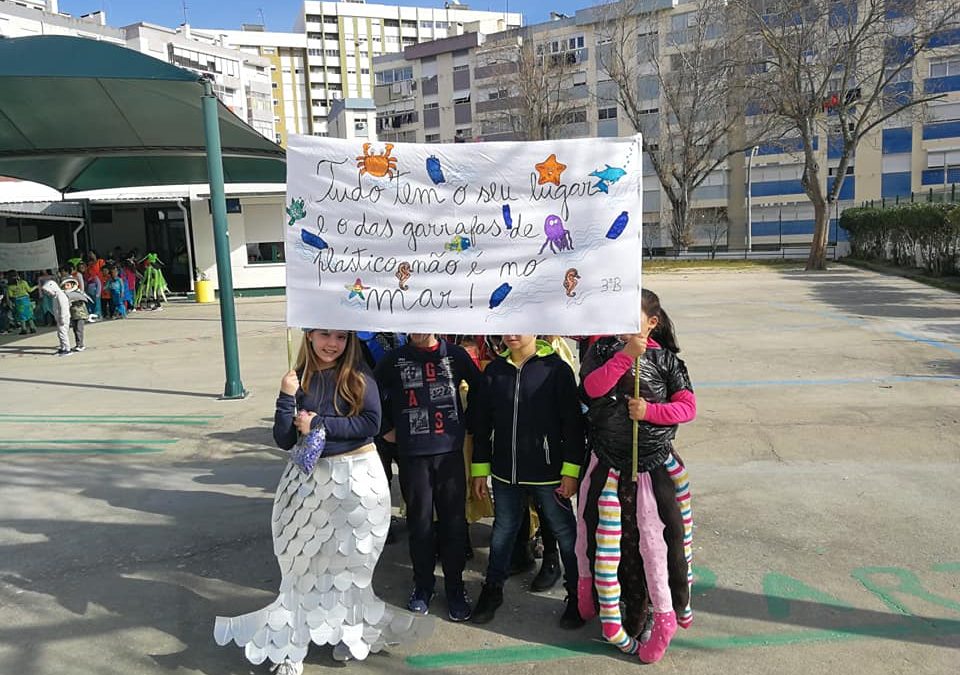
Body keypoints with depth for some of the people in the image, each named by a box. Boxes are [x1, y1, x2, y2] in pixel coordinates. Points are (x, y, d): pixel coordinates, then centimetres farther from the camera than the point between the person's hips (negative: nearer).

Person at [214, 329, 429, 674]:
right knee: (307, 562, 7)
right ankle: (294, 644, 20)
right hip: (310, 478, 2)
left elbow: (371, 422, -17)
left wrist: (318, 424, -17)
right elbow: (284, 440, -4)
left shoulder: (359, 376, -5)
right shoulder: (299, 379, -1)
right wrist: (287, 397, -17)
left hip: (357, 477, -1)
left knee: (350, 561, 11)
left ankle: (349, 630, 32)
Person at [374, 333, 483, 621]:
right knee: (419, 521, 7)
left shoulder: (455, 354, 2)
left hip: (450, 451, 0)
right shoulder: (394, 359, 1)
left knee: (454, 520, 4)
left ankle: (455, 586, 20)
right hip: (412, 454, 0)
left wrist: (466, 423, 12)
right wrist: (387, 429, 10)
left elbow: (479, 388, 15)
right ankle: (423, 585, 25)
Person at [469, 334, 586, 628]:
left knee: (565, 532, 10)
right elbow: (483, 421, 9)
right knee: (503, 531, 16)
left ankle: (577, 595, 27)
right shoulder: (494, 370, 4)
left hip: (548, 473, -3)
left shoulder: (556, 369, -9)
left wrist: (571, 471, -11)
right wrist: (480, 469, 8)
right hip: (505, 472, 4)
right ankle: (492, 590, 34)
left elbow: (573, 422, -9)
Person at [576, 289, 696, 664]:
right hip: (607, 466, 2)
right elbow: (592, 387, -19)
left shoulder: (665, 359, -3)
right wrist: (627, 355, -25)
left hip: (653, 468, -1)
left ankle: (665, 617, 22)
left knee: (654, 541, 4)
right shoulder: (604, 350, -1)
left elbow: (687, 407, -5)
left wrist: (650, 411, -19)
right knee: (602, 538, 13)